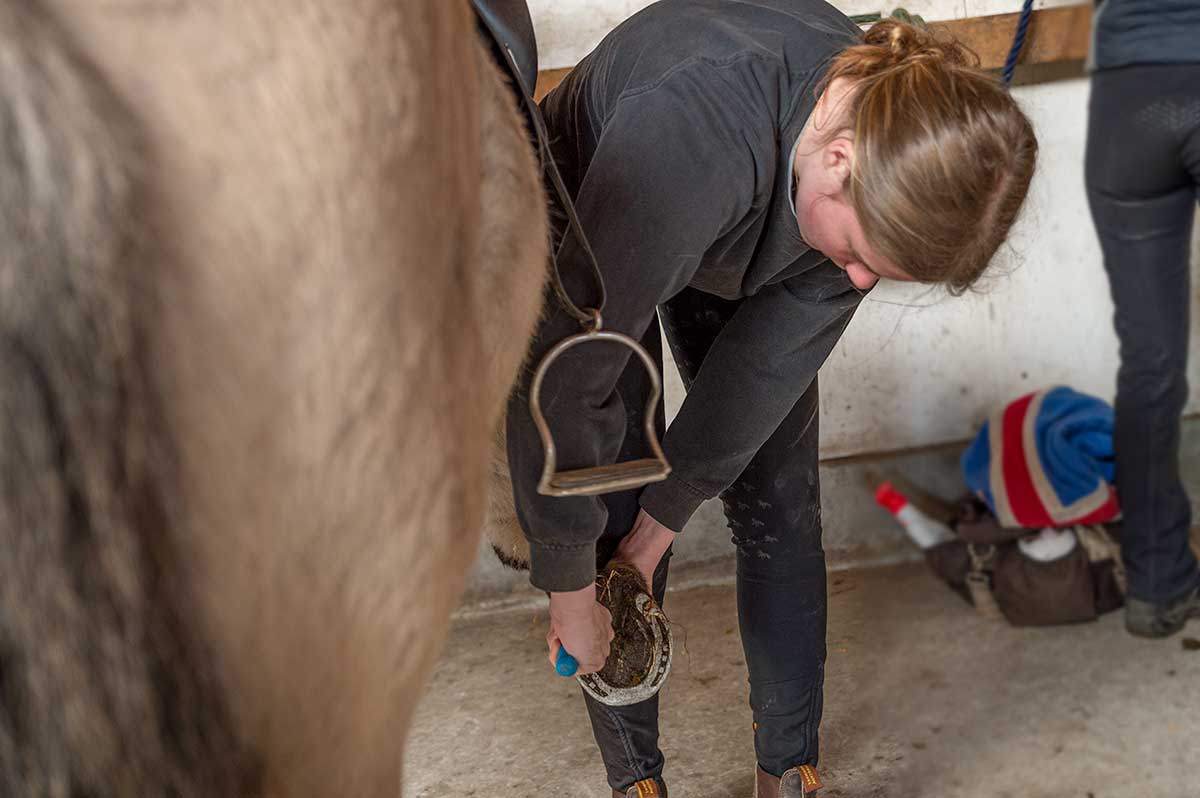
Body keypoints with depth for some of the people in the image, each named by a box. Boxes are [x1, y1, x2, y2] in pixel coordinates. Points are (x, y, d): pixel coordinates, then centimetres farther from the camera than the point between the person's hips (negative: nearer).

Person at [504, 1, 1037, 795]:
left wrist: (666, 516, -13)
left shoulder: (903, 142, -28)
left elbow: (769, 361, -18)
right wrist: (570, 592, -28)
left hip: (743, 260, 4)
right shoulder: (693, 136, -46)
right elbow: (562, 385, -39)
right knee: (612, 514, -8)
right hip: (586, 234, -4)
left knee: (781, 507, 0)